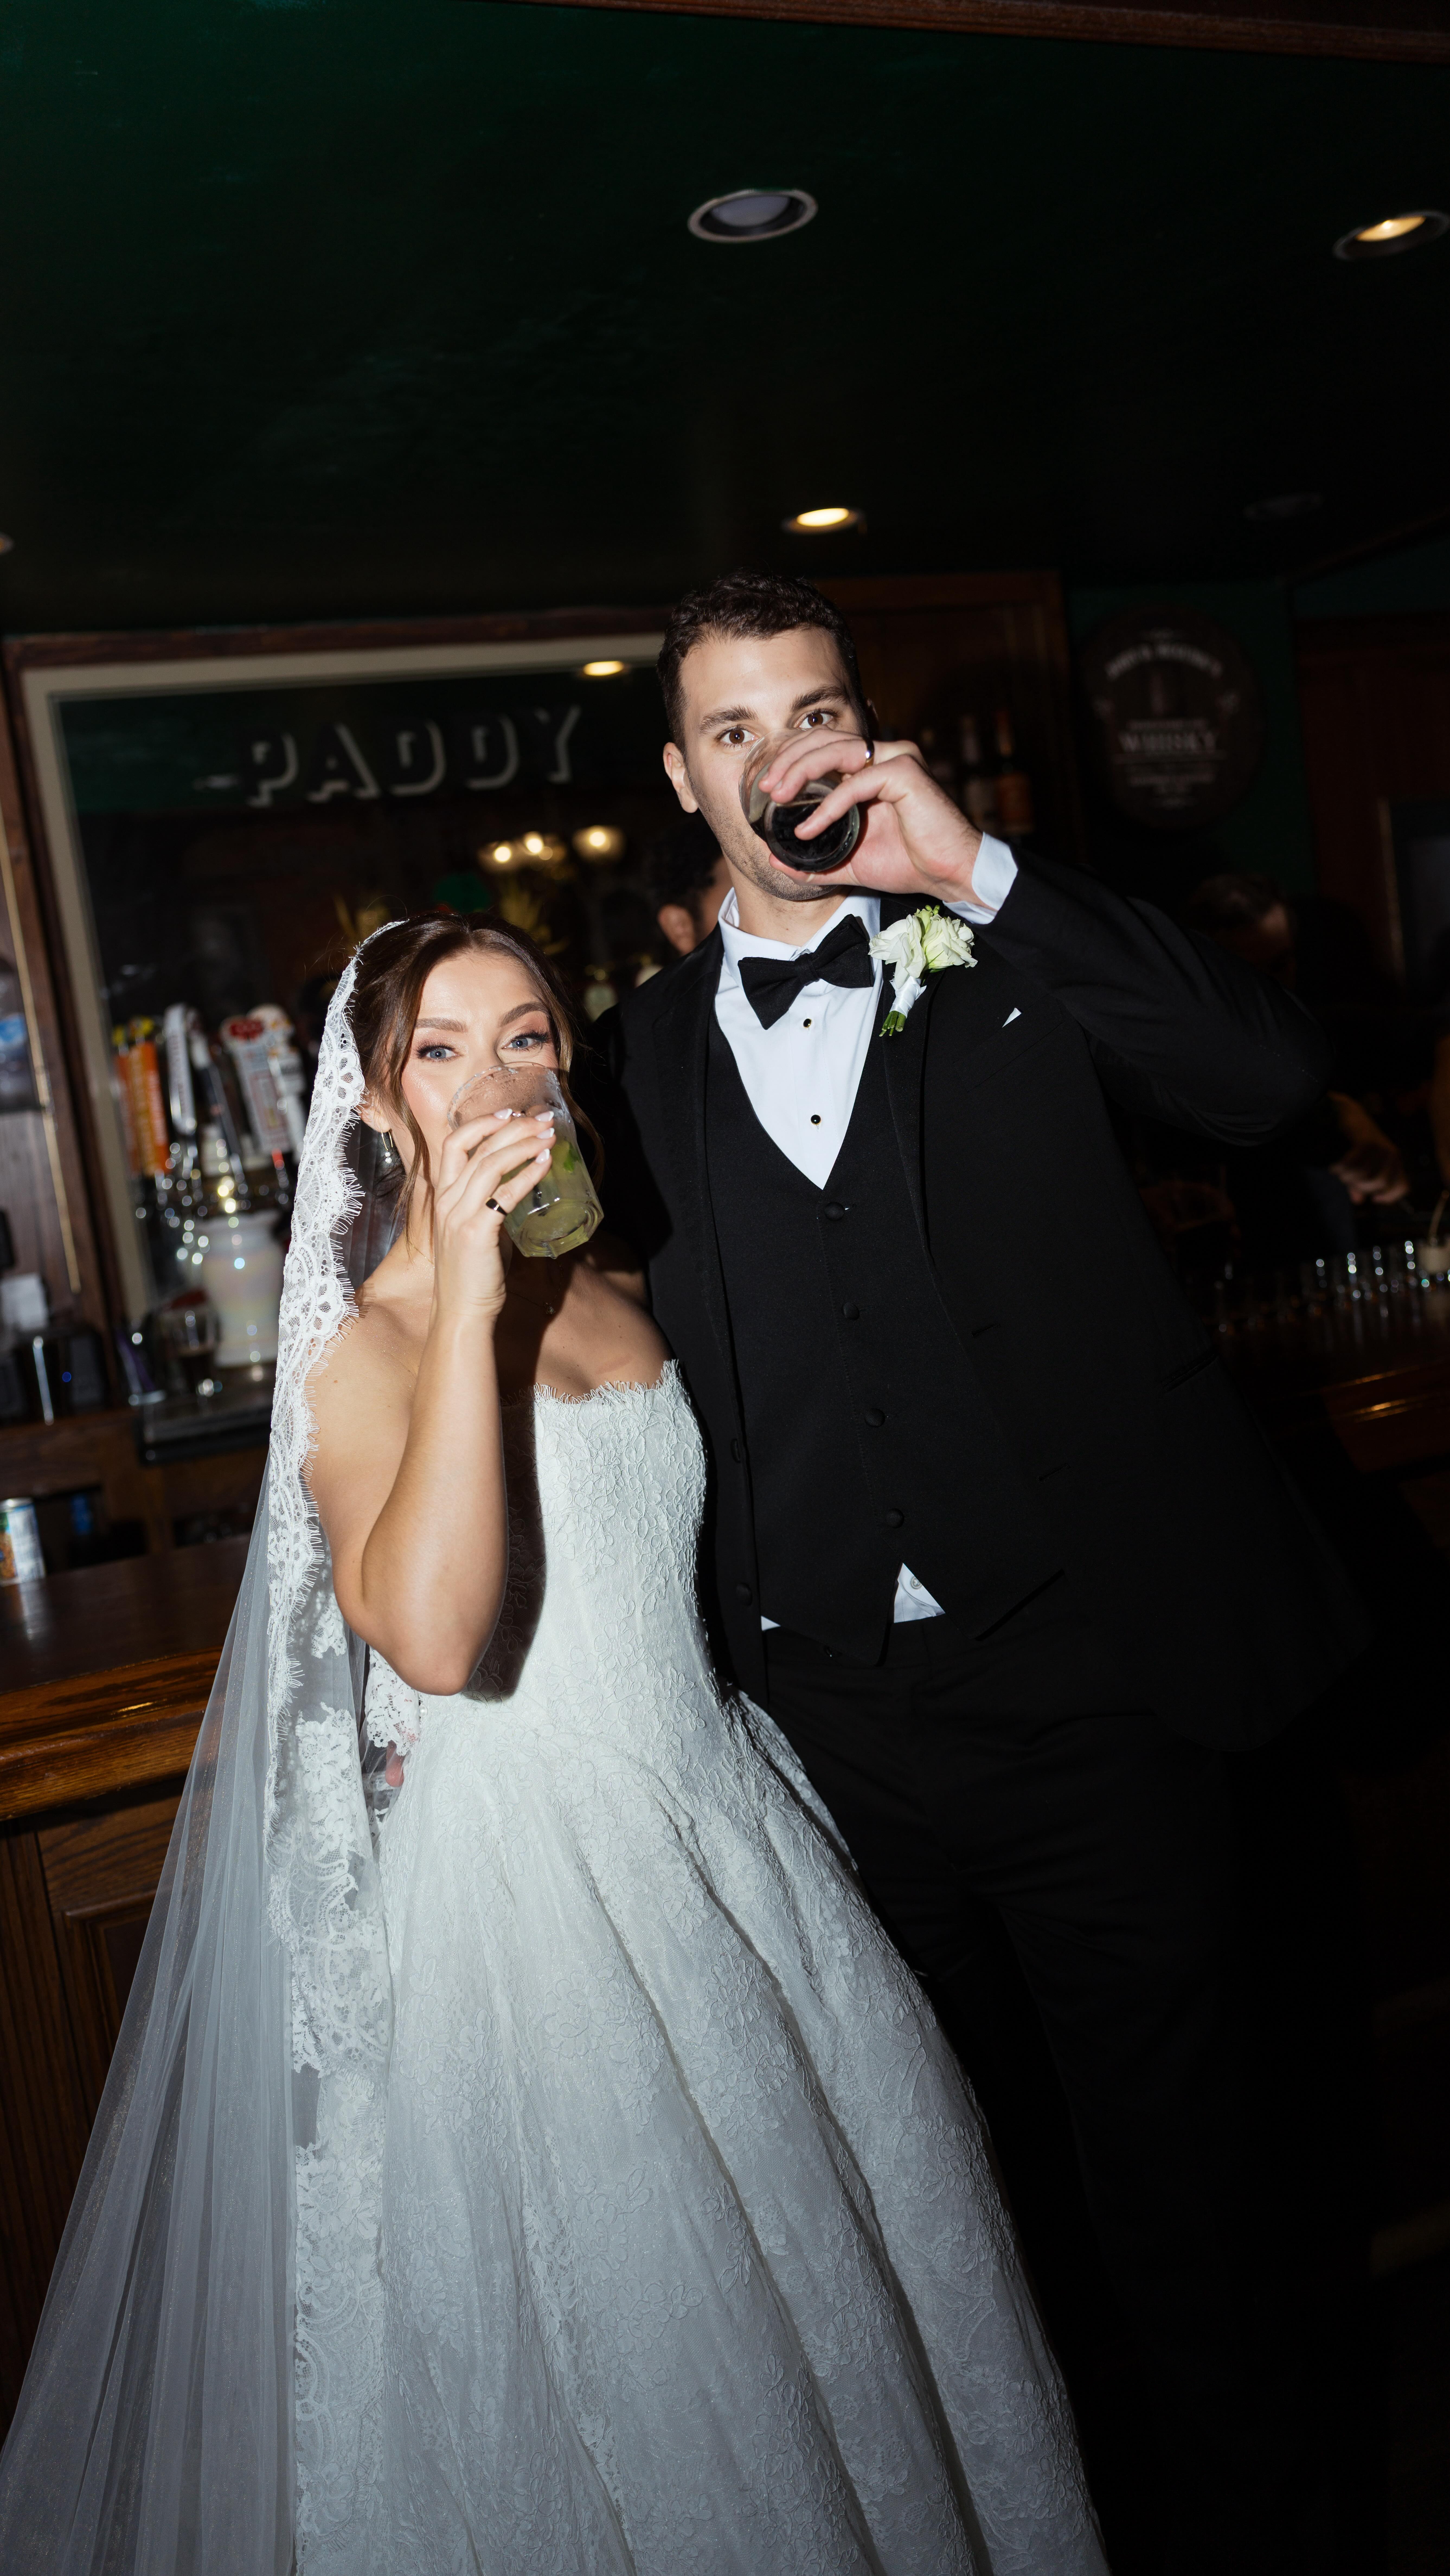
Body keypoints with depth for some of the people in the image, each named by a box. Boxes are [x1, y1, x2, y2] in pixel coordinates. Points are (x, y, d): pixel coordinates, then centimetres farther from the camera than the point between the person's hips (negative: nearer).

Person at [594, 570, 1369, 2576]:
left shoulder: (1017, 956, 0)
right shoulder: (646, 1057, 5)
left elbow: (1275, 1080, -16)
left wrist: (978, 870, -17)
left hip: (1097, 1677, -2)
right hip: (837, 1716, 3)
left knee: (1162, 2115, 15)